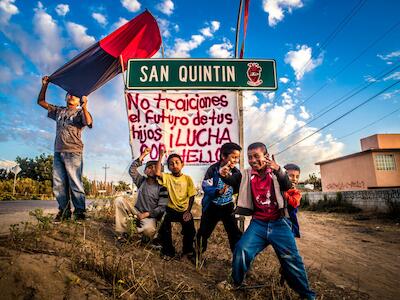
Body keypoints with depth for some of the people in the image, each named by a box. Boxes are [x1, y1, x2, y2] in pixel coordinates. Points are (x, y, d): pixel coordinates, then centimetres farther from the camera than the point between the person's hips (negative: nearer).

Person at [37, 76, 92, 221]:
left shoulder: (80, 112, 5)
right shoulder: (59, 111, 22)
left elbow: (88, 122, -16)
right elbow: (41, 102, 26)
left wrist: (84, 107, -31)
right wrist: (44, 85, 16)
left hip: (73, 153, -6)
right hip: (58, 152, 6)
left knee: (75, 183, -9)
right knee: (58, 184, 5)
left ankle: (80, 212, -5)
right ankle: (64, 211, 12)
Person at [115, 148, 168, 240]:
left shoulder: (161, 187, -10)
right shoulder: (141, 181, 3)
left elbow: (162, 207, -13)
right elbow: (132, 170, -10)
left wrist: (146, 214, -21)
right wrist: (143, 155, -13)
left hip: (150, 216, -4)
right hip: (137, 211, 5)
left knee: (149, 229, -38)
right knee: (119, 200, -15)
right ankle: (122, 232, -11)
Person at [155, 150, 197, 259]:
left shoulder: (187, 178, -2)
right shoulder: (168, 177, -2)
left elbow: (191, 196, -1)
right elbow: (157, 173, -23)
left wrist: (188, 211, -10)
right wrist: (160, 157, -20)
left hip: (184, 210, 0)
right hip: (171, 210, 0)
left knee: (190, 230, -12)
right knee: (164, 230, -15)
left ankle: (188, 250, 20)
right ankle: (168, 251, 14)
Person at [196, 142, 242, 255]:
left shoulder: (236, 172, -6)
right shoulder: (213, 169, -18)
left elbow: (238, 189, 1)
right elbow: (206, 187, -25)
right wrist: (219, 191, -40)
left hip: (227, 206, 2)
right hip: (212, 206, -2)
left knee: (234, 232, 3)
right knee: (204, 232, 12)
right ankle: (197, 253, 34)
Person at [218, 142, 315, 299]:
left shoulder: (275, 172, -4)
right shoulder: (247, 175, 4)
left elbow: (287, 186, -19)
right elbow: (233, 181, -5)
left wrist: (278, 170, -41)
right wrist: (225, 175, -31)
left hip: (279, 223, -2)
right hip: (258, 223, 2)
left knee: (291, 259, 2)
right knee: (242, 250, -6)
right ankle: (236, 283, 19)